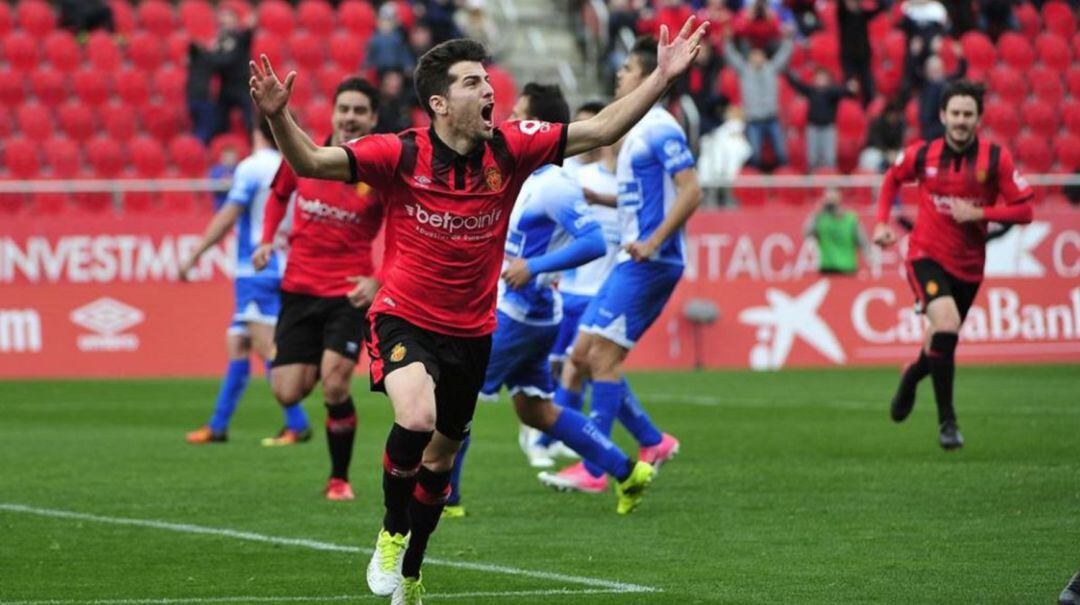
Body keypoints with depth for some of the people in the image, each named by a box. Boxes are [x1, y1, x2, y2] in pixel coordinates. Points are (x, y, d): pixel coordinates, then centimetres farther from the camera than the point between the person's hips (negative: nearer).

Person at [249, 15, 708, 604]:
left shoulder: (509, 149, -9)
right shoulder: (400, 155, -18)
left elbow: (601, 129, -5)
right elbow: (310, 162, -19)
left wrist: (662, 77, -12)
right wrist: (277, 115, -38)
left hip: (471, 330, 4)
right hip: (405, 318, -4)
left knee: (440, 455, 16)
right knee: (416, 418, -31)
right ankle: (391, 533, -4)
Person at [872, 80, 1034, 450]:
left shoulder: (996, 159, -8)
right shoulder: (922, 155, -5)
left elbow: (1024, 210, -7)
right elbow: (892, 180, 16)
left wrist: (978, 213, -19)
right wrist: (882, 222, 5)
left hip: (968, 266, 2)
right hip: (926, 256, -2)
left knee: (942, 343, 15)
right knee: (947, 325, -27)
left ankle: (910, 378, 53)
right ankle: (947, 422, -17)